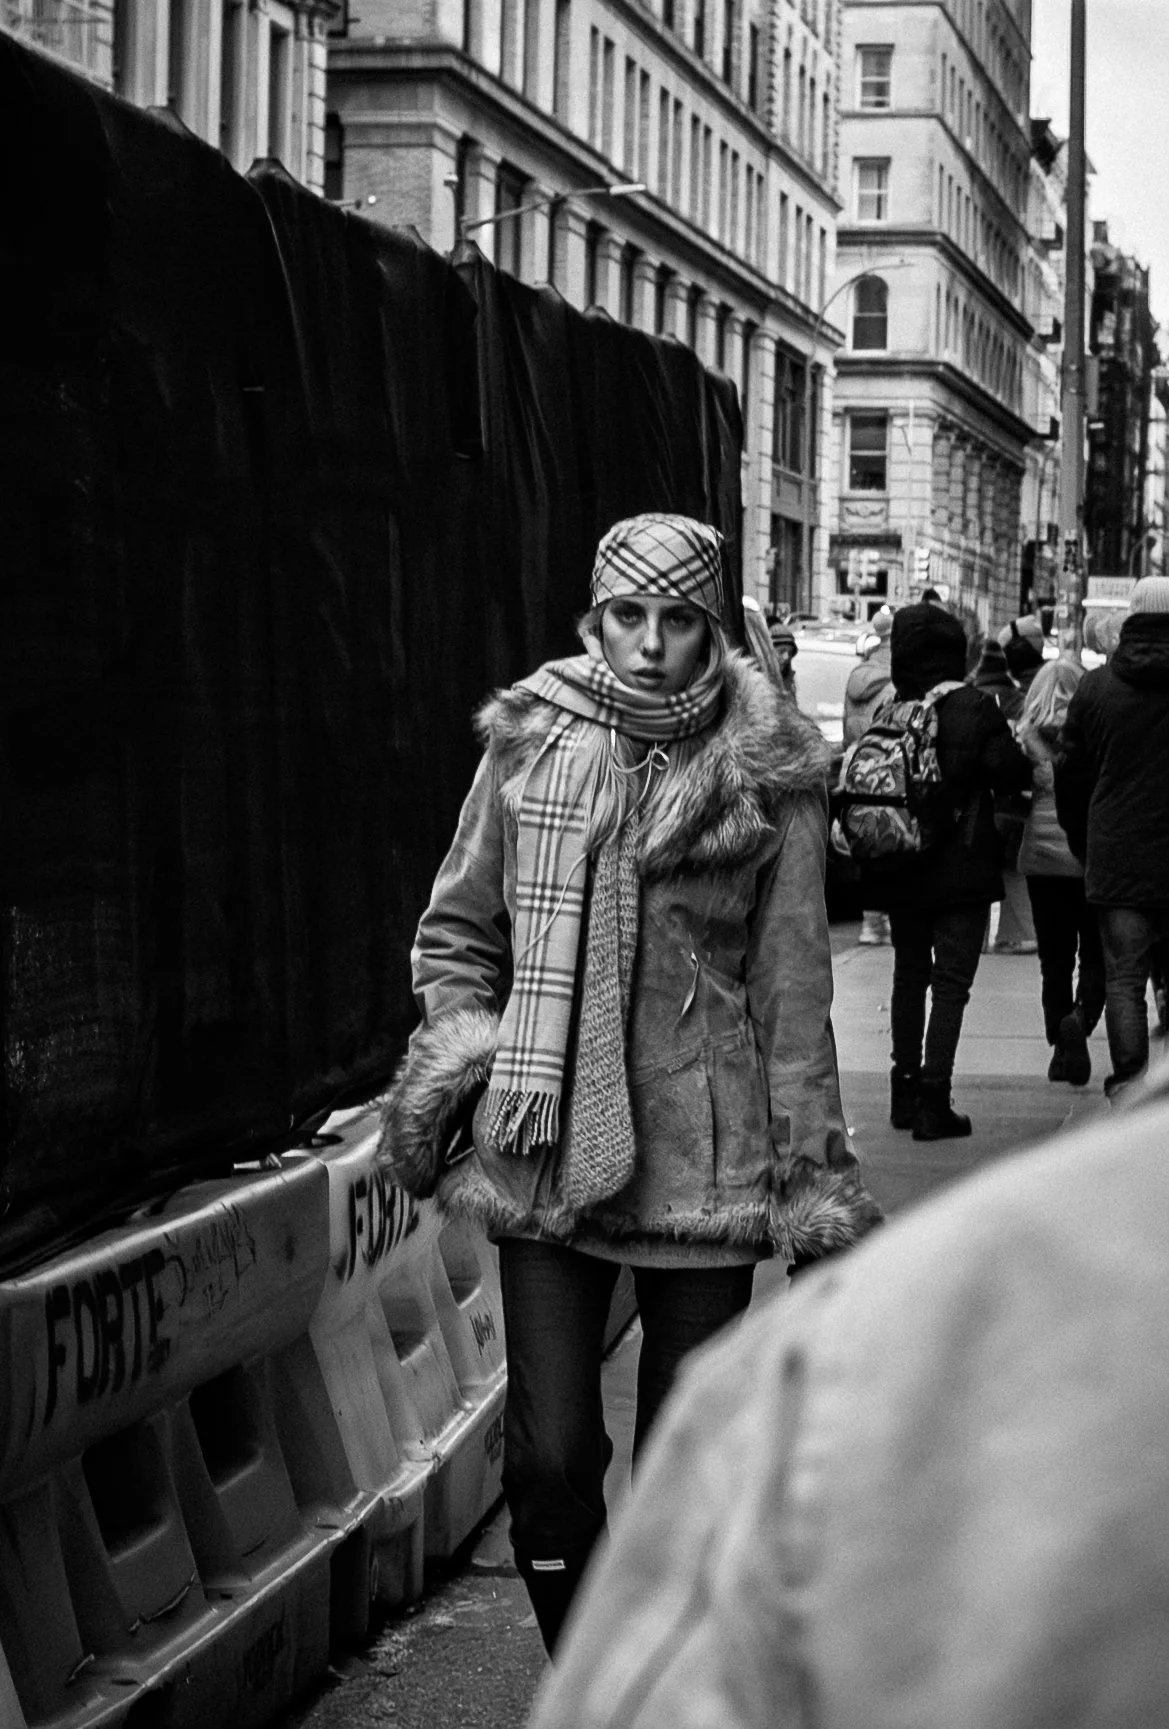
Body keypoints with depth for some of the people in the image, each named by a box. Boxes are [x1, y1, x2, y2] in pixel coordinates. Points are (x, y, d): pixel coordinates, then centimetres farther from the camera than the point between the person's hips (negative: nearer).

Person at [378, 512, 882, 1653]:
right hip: (546, 1147, 1)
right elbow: (456, 933, 14)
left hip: (703, 1159, -1)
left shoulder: (765, 772, 0)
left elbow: (792, 987, 3)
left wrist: (814, 1183, 2)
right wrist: (468, 1053, 0)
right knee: (550, 1462, -2)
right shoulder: (530, 742, 3)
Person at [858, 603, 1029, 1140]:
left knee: (909, 975, 17)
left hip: (898, 869, 4)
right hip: (959, 869, -4)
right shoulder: (973, 708, -12)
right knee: (951, 983, 0)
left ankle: (905, 1090, 23)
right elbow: (1011, 772, -13)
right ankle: (933, 1100, -7)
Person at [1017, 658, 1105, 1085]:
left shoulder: (1029, 735, 1)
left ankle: (1060, 1050, 9)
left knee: (1055, 957, 11)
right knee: (1096, 953, 7)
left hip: (1043, 853, 2)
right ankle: (1081, 1016, -19)